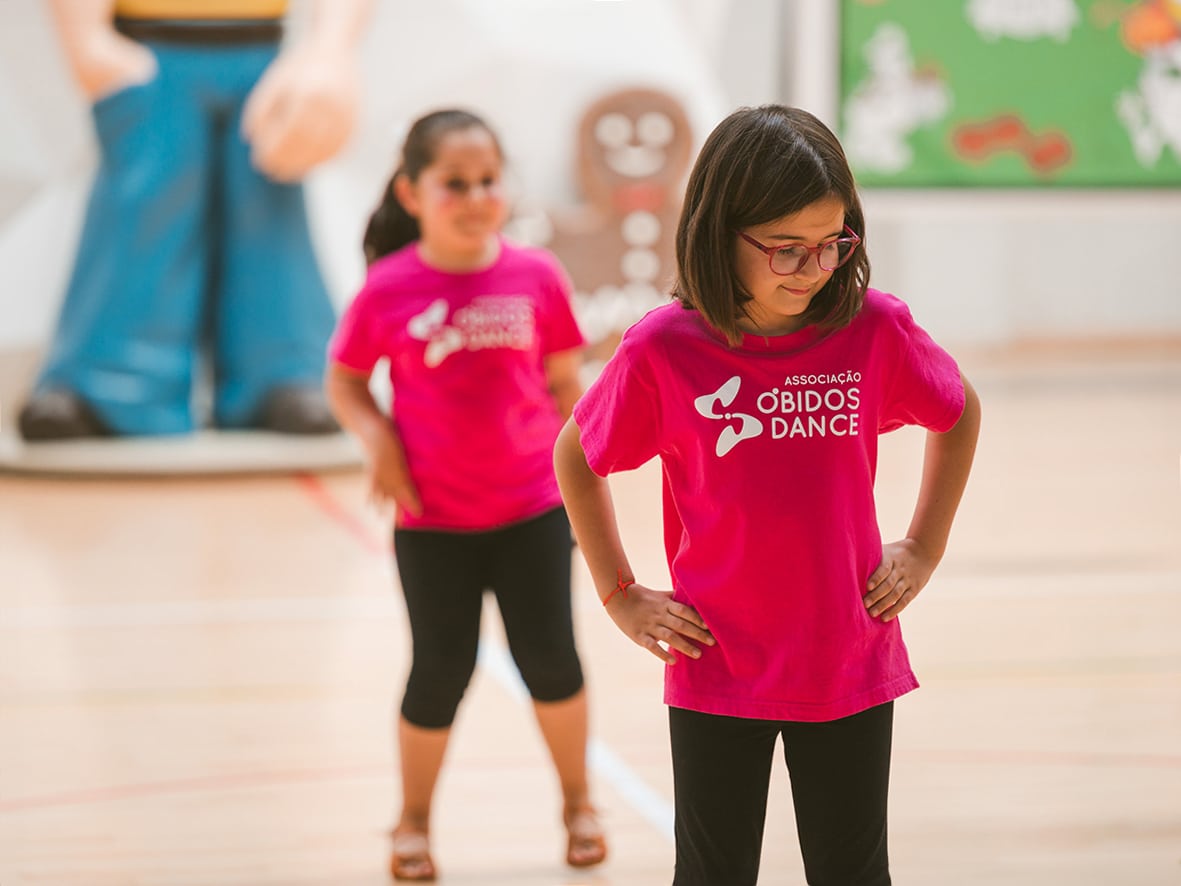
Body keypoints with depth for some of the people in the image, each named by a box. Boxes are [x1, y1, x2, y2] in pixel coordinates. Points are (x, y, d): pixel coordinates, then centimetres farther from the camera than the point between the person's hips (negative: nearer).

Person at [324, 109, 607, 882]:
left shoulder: (536, 276, -7)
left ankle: (578, 801, 31)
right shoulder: (389, 290, -11)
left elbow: (565, 382, 4)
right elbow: (345, 382, 2)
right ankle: (415, 820, 28)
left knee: (550, 659, 8)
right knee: (440, 673, 7)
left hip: (533, 508, 1)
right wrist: (378, 440, -15)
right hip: (433, 521, -1)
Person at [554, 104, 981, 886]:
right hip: (718, 674, -1)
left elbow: (961, 415, 11)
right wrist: (620, 595, 2)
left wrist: (924, 549, 6)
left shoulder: (875, 330, -9)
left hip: (851, 667, 1)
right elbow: (576, 457, 4)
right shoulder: (662, 351, -13)